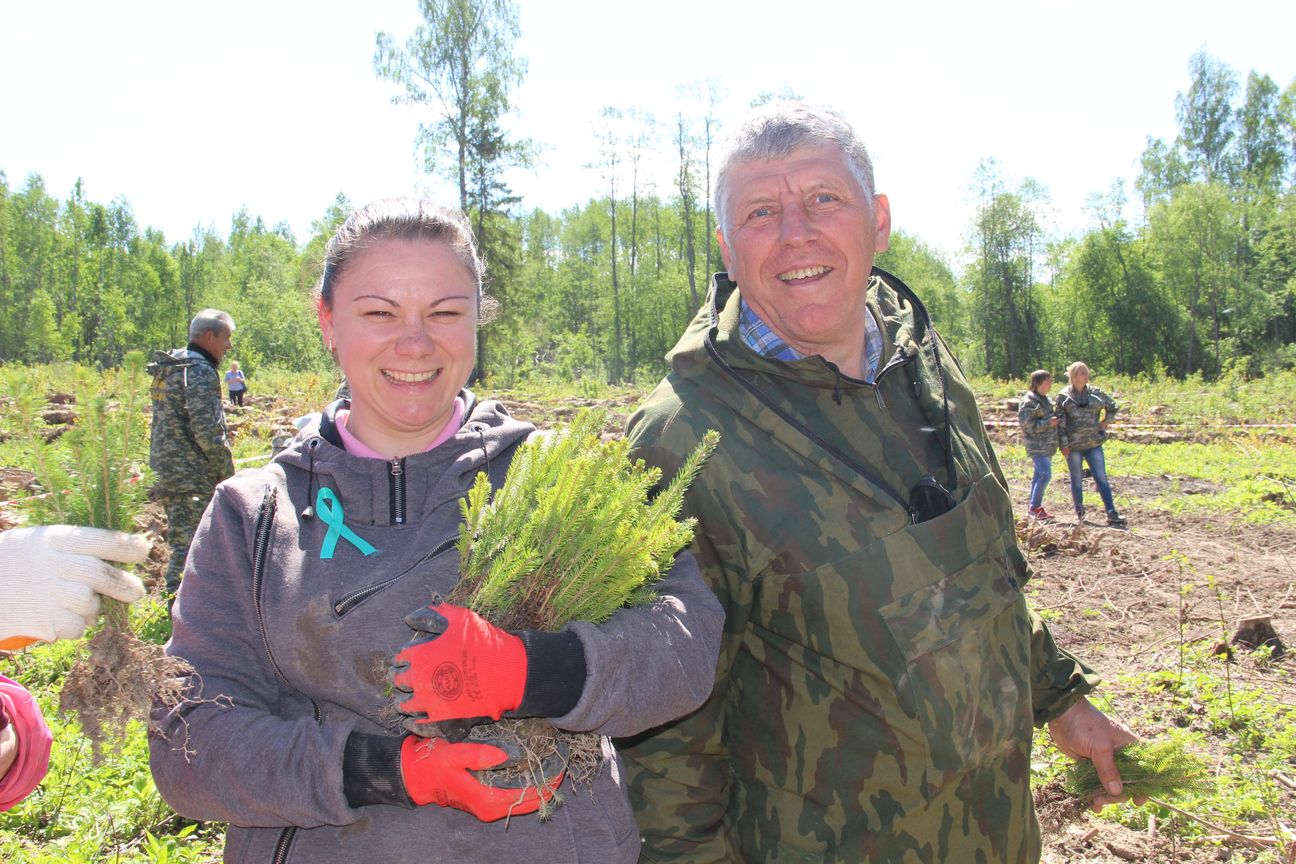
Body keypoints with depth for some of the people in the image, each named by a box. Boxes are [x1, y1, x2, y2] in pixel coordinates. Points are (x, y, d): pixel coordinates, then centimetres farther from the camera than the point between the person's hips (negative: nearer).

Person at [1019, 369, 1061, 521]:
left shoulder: (1045, 399, 15)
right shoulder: (1028, 402, -15)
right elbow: (1026, 423, -21)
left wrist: (1054, 420, 11)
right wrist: (1048, 423, -22)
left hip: (1048, 445, 9)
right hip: (1037, 445, -9)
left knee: (1039, 474, 13)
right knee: (1045, 474, -14)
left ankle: (1034, 508, 21)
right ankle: (1034, 507, -5)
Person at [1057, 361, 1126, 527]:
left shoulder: (1096, 393, 4)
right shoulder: (1064, 396, -3)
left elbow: (1112, 407, 20)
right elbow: (1060, 422, -5)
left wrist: (1105, 423, 7)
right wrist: (1063, 444, -10)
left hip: (1094, 444, 2)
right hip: (1073, 445, -2)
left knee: (1101, 478, -1)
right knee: (1076, 480, 9)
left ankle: (1112, 513, -1)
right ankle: (1079, 513, 21)